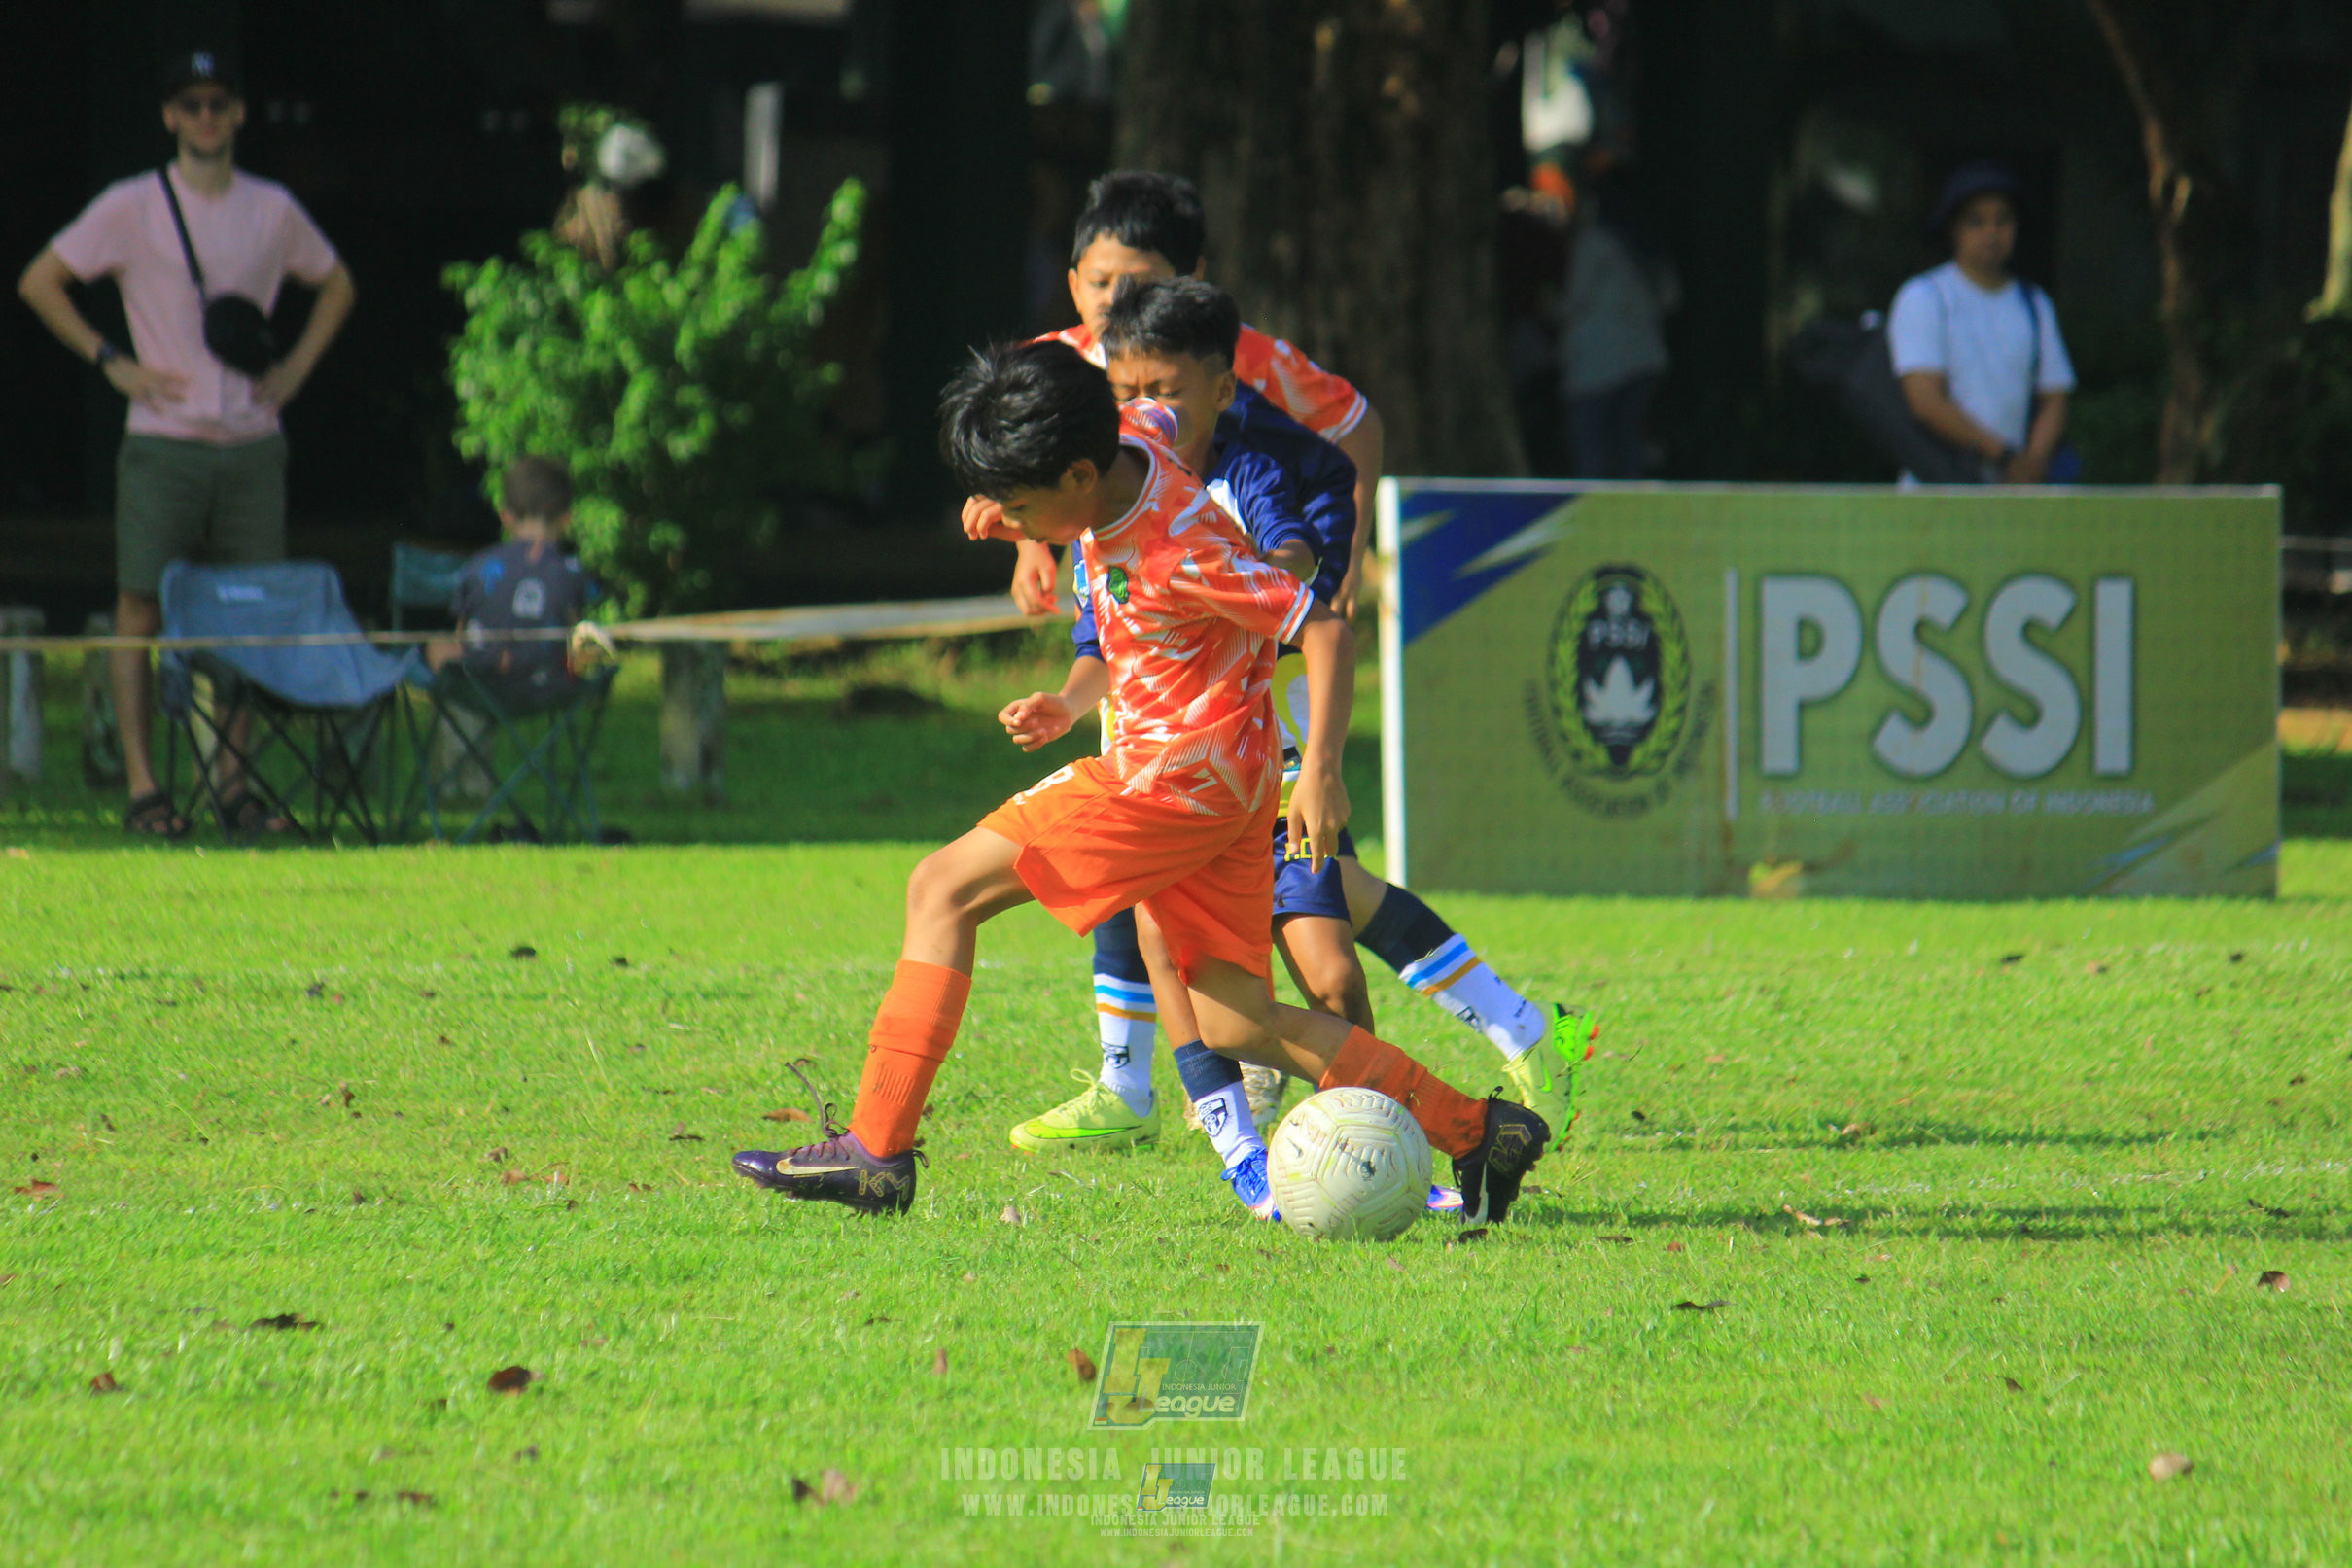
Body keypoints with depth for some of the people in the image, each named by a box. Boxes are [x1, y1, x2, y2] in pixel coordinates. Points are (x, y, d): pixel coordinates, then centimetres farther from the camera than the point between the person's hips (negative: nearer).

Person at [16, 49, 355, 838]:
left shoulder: (273, 211, 10)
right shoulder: (131, 208, 0)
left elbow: (336, 284, 26)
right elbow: (39, 283, 1)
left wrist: (296, 367, 12)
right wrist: (111, 362, -5)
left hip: (252, 445, 3)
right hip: (164, 442, -3)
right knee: (142, 609, -6)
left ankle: (235, 783, 8)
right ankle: (142, 786, -5)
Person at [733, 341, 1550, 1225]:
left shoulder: (1180, 553, -25)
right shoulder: (1133, 438, -2)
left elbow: (1326, 634, -21)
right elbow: (1163, 411, 24)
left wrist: (1321, 773, -27)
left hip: (1181, 777, -10)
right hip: (1213, 784, 10)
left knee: (943, 888, -9)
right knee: (1234, 1028, 10)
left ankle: (875, 1150, -12)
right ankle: (1478, 1134, 8)